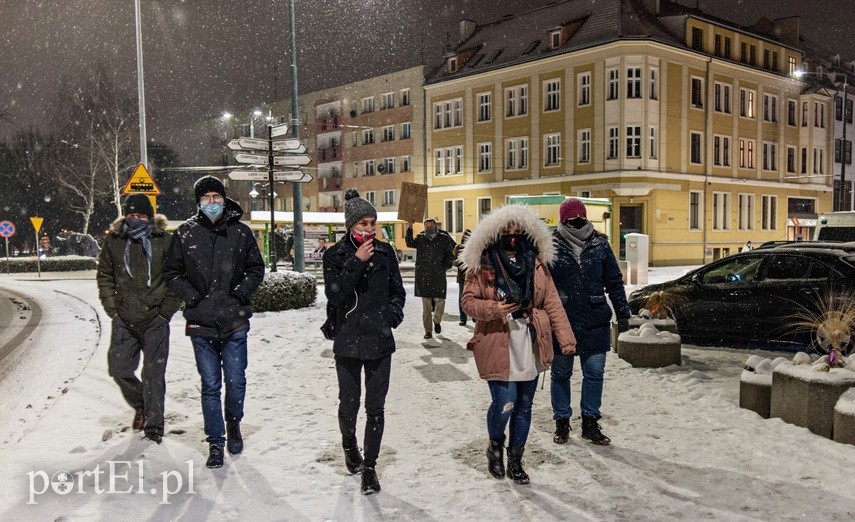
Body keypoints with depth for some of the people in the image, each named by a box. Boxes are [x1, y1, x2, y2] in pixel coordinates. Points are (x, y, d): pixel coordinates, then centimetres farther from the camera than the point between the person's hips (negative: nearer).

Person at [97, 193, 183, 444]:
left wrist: (168, 308, -5)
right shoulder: (113, 241, 4)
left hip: (155, 319, -3)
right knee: (118, 368, 7)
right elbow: (104, 276, 13)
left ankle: (153, 425, 11)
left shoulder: (164, 241, -4)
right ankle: (141, 405, 35)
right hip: (124, 319, 3)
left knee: (154, 373, 0)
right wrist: (111, 306, 4)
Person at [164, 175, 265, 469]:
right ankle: (215, 443, 17)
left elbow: (256, 268, 12)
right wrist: (191, 296, -5)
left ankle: (233, 424, 33)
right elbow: (172, 272, 9)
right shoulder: (186, 233, 2)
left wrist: (242, 292, -3)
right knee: (210, 385, 6)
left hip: (235, 322, 0)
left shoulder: (240, 232, 3)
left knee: (236, 381, 5)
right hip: (201, 323, 0)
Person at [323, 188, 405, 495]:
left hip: (380, 341, 2)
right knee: (349, 404, 9)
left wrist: (394, 314, -3)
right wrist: (356, 263, -20)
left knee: (376, 408, 4)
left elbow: (397, 290, 14)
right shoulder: (335, 255, -3)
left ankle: (369, 467, 17)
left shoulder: (385, 252, 4)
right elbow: (334, 295, -14)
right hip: (348, 341, -1)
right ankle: (349, 445, 40)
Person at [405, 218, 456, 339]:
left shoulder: (444, 238, 6)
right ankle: (428, 330, 12)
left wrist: (445, 265, -4)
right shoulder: (421, 238, 9)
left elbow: (450, 253, 8)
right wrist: (409, 229, -11)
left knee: (440, 301, -2)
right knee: (426, 304, 4)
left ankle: (437, 321, 28)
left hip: (439, 275, -1)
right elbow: (410, 243, -4)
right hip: (423, 275, 1)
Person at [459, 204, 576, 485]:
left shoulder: (536, 264, 6)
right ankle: (495, 445, 23)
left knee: (524, 406, 11)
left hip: (530, 348, 4)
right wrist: (493, 309, -20)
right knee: (505, 403, -9)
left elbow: (552, 302, 4)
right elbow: (468, 301, -2)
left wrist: (565, 336, -4)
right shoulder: (482, 265, -4)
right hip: (498, 348, -4)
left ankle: (515, 459, 30)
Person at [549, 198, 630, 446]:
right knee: (561, 374, 10)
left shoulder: (600, 244, 4)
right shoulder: (551, 247, -3)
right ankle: (562, 423, 24)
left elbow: (614, 282, 8)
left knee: (594, 373, 8)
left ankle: (590, 423, 22)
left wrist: (622, 313, 4)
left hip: (595, 323, 2)